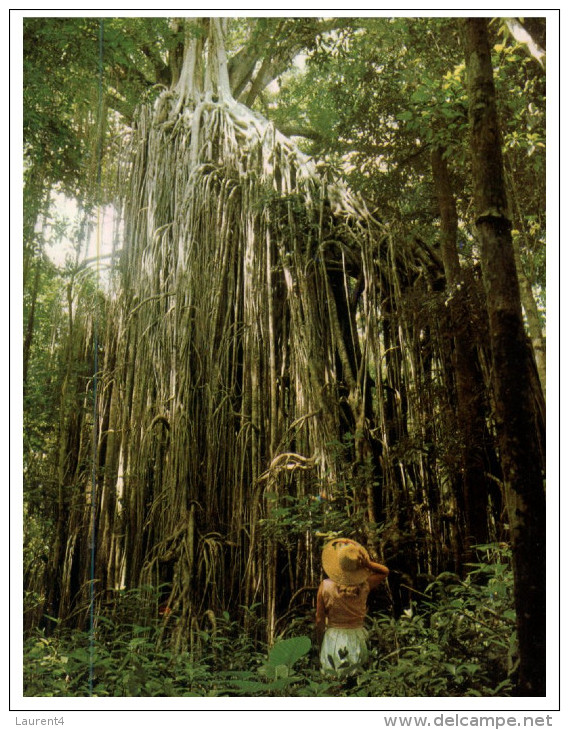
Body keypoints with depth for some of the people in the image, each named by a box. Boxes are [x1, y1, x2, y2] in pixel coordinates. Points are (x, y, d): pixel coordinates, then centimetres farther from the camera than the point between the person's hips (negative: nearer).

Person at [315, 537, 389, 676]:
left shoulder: (325, 586, -17)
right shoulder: (364, 586, -14)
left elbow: (320, 619, -9)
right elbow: (385, 571, 3)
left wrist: (320, 643, 7)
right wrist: (367, 564, -14)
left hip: (333, 638, -1)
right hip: (356, 638, 1)